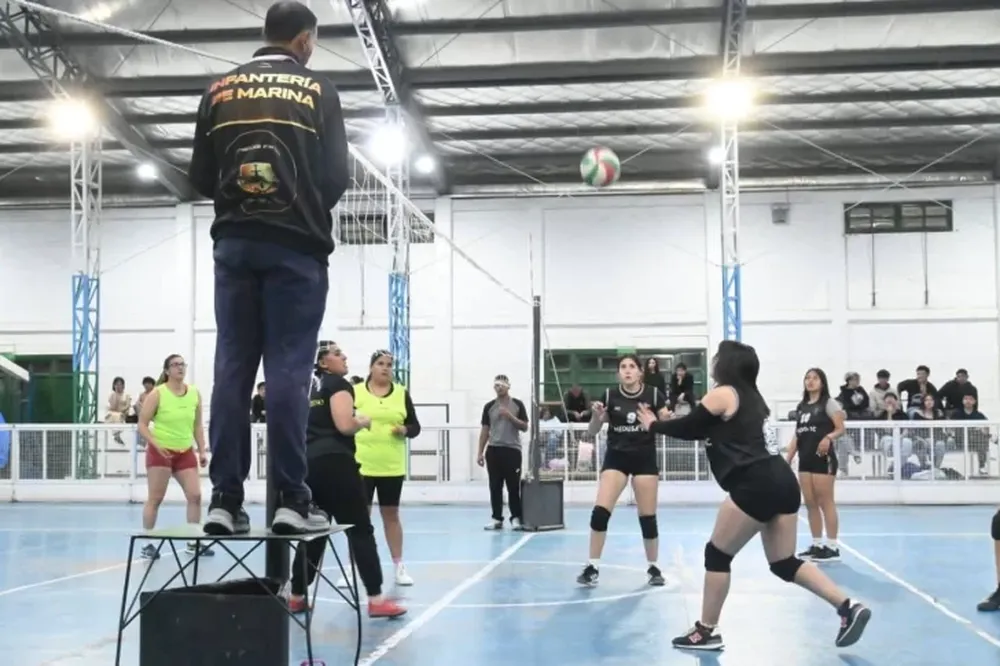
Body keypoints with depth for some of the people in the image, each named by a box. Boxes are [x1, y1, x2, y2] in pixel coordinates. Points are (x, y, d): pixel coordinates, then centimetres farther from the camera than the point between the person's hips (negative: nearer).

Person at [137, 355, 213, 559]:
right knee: (155, 499, -1)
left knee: (195, 495, 0)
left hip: (185, 452, 5)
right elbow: (142, 424, -10)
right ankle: (147, 544, 8)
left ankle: (194, 543, 11)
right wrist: (156, 444, -23)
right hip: (160, 452, -5)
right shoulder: (157, 394, -10)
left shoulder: (195, 394, 3)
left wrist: (202, 451, 4)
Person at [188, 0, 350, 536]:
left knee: (232, 369, 2)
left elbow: (200, 177, 9)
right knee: (288, 371, -4)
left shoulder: (220, 90, 11)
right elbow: (336, 175, -2)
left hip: (234, 242, 3)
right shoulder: (316, 90, 2)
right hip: (295, 245, -3)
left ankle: (225, 500, 0)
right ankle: (291, 501, -5)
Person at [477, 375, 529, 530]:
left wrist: (510, 416, -15)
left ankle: (516, 518, 6)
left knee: (513, 487, -1)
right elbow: (485, 430, 9)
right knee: (495, 487, 4)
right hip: (494, 450, 2)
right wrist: (480, 452, 4)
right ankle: (496, 518, 10)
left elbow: (524, 427, -2)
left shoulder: (517, 404, 2)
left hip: (512, 450, -2)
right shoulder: (489, 406, 8)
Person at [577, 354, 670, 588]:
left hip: (645, 459, 0)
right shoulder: (610, 395, -5)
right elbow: (593, 431, 0)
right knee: (600, 511, -12)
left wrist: (666, 419, -23)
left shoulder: (653, 394, -7)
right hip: (616, 458, 0)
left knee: (648, 516, 3)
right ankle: (592, 567, -3)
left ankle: (653, 567, 21)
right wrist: (596, 416, -20)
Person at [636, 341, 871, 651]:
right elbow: (700, 430, 28)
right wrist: (666, 422, 27)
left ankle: (707, 631, 11)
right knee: (784, 563, 14)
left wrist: (653, 425, 21)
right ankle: (848, 608, 5)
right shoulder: (750, 396, 22)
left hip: (757, 485, -9)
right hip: (782, 482, 9)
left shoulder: (723, 394, -3)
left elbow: (688, 428, 5)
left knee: (717, 554, 4)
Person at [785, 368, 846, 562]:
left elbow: (841, 428, -10)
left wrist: (828, 437, -29)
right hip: (805, 460, 7)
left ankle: (833, 546, -2)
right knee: (810, 503, 8)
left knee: (825, 502, -6)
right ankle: (817, 544, 15)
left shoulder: (829, 403, -2)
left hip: (823, 458, -7)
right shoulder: (801, 407, 16)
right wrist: (788, 459, 14)